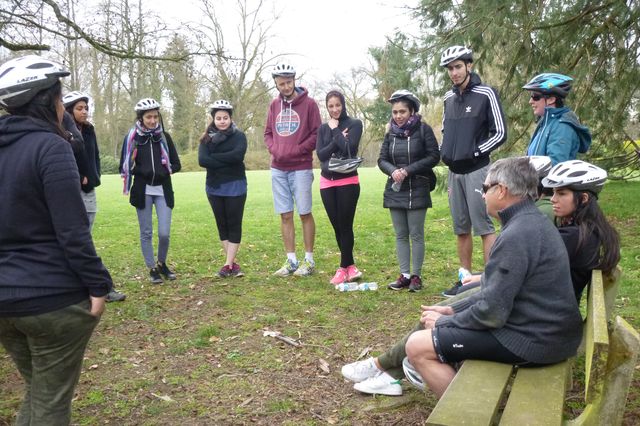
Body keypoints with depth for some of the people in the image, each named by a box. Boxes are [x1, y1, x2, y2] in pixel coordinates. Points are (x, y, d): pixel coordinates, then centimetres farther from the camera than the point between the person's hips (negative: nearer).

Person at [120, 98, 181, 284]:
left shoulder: (165, 137, 3)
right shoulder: (132, 137, -1)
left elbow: (176, 164, 5)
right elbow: (125, 167, 1)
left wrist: (164, 171, -14)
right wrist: (142, 171, -15)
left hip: (163, 191, 1)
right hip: (142, 191, -1)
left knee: (164, 233, -4)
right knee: (146, 232, 5)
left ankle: (162, 264, 21)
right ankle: (152, 268, 20)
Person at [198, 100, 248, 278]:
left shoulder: (238, 136, -3)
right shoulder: (207, 138, 5)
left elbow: (238, 155, -22)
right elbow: (202, 160, -10)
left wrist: (214, 157, -13)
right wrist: (226, 161, -16)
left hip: (235, 186, -4)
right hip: (214, 187, 4)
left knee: (234, 224, -2)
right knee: (222, 224, 8)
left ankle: (228, 264, 2)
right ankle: (233, 263, 19)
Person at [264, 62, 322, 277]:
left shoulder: (309, 104, -3)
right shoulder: (274, 105, 11)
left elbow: (316, 134, -6)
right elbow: (268, 133, 15)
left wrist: (295, 151, -13)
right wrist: (274, 149, -4)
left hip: (300, 168, -4)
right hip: (278, 169, 5)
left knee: (305, 213, 2)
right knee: (285, 215, 7)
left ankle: (309, 260, 12)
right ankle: (291, 261, 16)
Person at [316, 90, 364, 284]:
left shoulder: (354, 124, 0)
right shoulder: (323, 128, 12)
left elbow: (350, 148, -16)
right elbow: (321, 154, -2)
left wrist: (335, 130, -7)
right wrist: (338, 138, -11)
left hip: (348, 182, -4)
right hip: (327, 182, 5)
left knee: (345, 226, -3)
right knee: (337, 227, 7)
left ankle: (343, 268, 8)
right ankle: (351, 266, 18)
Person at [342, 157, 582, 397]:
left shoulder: (517, 235, -24)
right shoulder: (533, 221, 9)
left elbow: (492, 313, -24)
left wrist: (444, 321, -7)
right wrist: (451, 310, 11)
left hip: (533, 339, -10)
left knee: (418, 345, -8)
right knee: (433, 319, 17)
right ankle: (389, 370, 30)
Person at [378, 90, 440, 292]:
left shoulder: (423, 129, -5)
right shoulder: (391, 133, 8)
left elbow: (434, 156, -8)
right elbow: (382, 159, 9)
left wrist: (408, 170, -15)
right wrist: (393, 170, -13)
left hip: (417, 190, -4)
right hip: (395, 189, 5)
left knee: (416, 235, 1)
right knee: (400, 235, 8)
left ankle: (416, 276, 11)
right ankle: (404, 275, 16)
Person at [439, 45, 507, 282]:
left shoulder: (486, 94, -6)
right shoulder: (449, 97, 11)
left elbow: (500, 133, -8)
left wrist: (474, 152, -14)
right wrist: (444, 152, 7)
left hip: (477, 171, -6)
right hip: (454, 172, 6)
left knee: (484, 227, -6)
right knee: (461, 228, 11)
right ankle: (465, 276, 21)